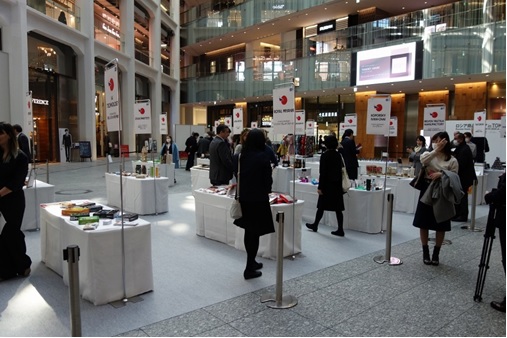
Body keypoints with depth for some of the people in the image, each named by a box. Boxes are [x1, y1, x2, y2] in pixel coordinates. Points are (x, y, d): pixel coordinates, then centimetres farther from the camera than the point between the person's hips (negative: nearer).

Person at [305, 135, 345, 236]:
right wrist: (339, 184, 17)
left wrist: (320, 187, -11)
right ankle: (340, 230, 8)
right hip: (337, 184, 5)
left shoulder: (325, 155, -12)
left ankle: (315, 225, 23)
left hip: (328, 184, -5)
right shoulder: (338, 155, 6)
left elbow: (322, 173, -14)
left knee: (321, 206, 8)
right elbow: (340, 170, 10)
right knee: (338, 207, 6)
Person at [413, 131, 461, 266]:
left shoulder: (452, 160, -1)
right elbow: (422, 160, -22)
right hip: (427, 190, 1)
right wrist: (436, 150, -25)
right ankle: (425, 252, 20)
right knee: (424, 223, 6)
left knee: (440, 226, 6)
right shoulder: (428, 154, 3)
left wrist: (441, 174, -20)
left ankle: (436, 253, 22)